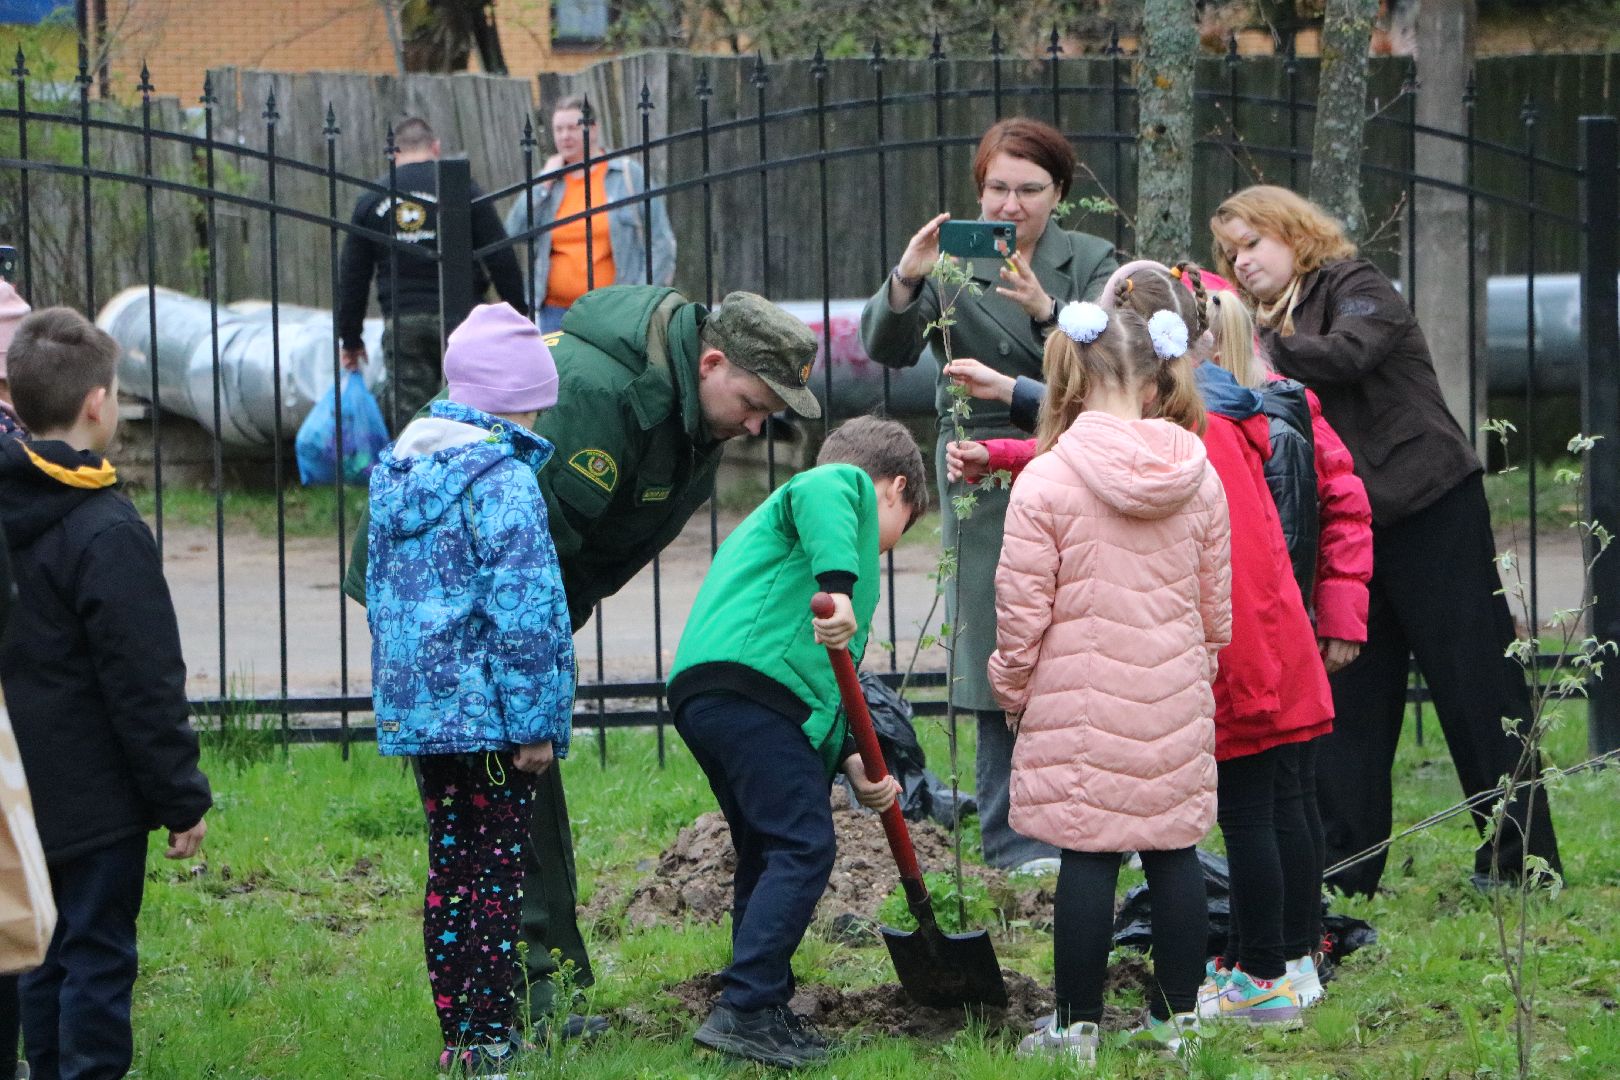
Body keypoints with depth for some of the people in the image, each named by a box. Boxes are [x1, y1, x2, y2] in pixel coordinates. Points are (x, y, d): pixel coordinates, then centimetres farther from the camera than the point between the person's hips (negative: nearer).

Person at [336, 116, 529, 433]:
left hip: (400, 324, 2)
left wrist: (350, 337, 18)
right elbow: (501, 260, -2)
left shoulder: (372, 198, 9)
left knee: (407, 411, 2)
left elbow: (352, 275, 11)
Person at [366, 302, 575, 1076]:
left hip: (419, 711, 7)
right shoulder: (503, 482, -15)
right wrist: (536, 720, -14)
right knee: (497, 871, -2)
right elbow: (524, 612, -18)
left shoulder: (396, 474, 11)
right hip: (488, 715, -7)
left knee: (449, 868, 14)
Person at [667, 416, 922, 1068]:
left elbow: (818, 672, 31)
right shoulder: (852, 485, 11)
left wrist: (849, 761, 18)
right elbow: (819, 495, -19)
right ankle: (744, 1011, -18)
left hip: (700, 694, 10)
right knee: (803, 850, -11)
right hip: (751, 688, -10)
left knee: (766, 856, 19)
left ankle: (762, 1013, 23)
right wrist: (839, 589, -33)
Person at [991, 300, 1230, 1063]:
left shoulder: (1045, 481, -12)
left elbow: (1021, 609, -9)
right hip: (1177, 703, 4)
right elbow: (1216, 606, 10)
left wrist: (1012, 691, 7)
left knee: (1087, 857, 0)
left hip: (1080, 705, -4)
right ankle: (1176, 1016, 19)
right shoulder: (1199, 476, 2)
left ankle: (1077, 1024, 5)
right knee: (1174, 851, 11)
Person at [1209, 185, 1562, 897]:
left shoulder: (1355, 288, -4)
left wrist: (1254, 353, -25)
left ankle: (1522, 858, 0)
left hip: (1429, 512, -8)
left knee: (1473, 685, -4)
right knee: (1349, 702, 7)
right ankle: (1343, 871, 11)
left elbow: (1349, 353, -25)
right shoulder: (1271, 323, 17)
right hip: (1345, 527, 8)